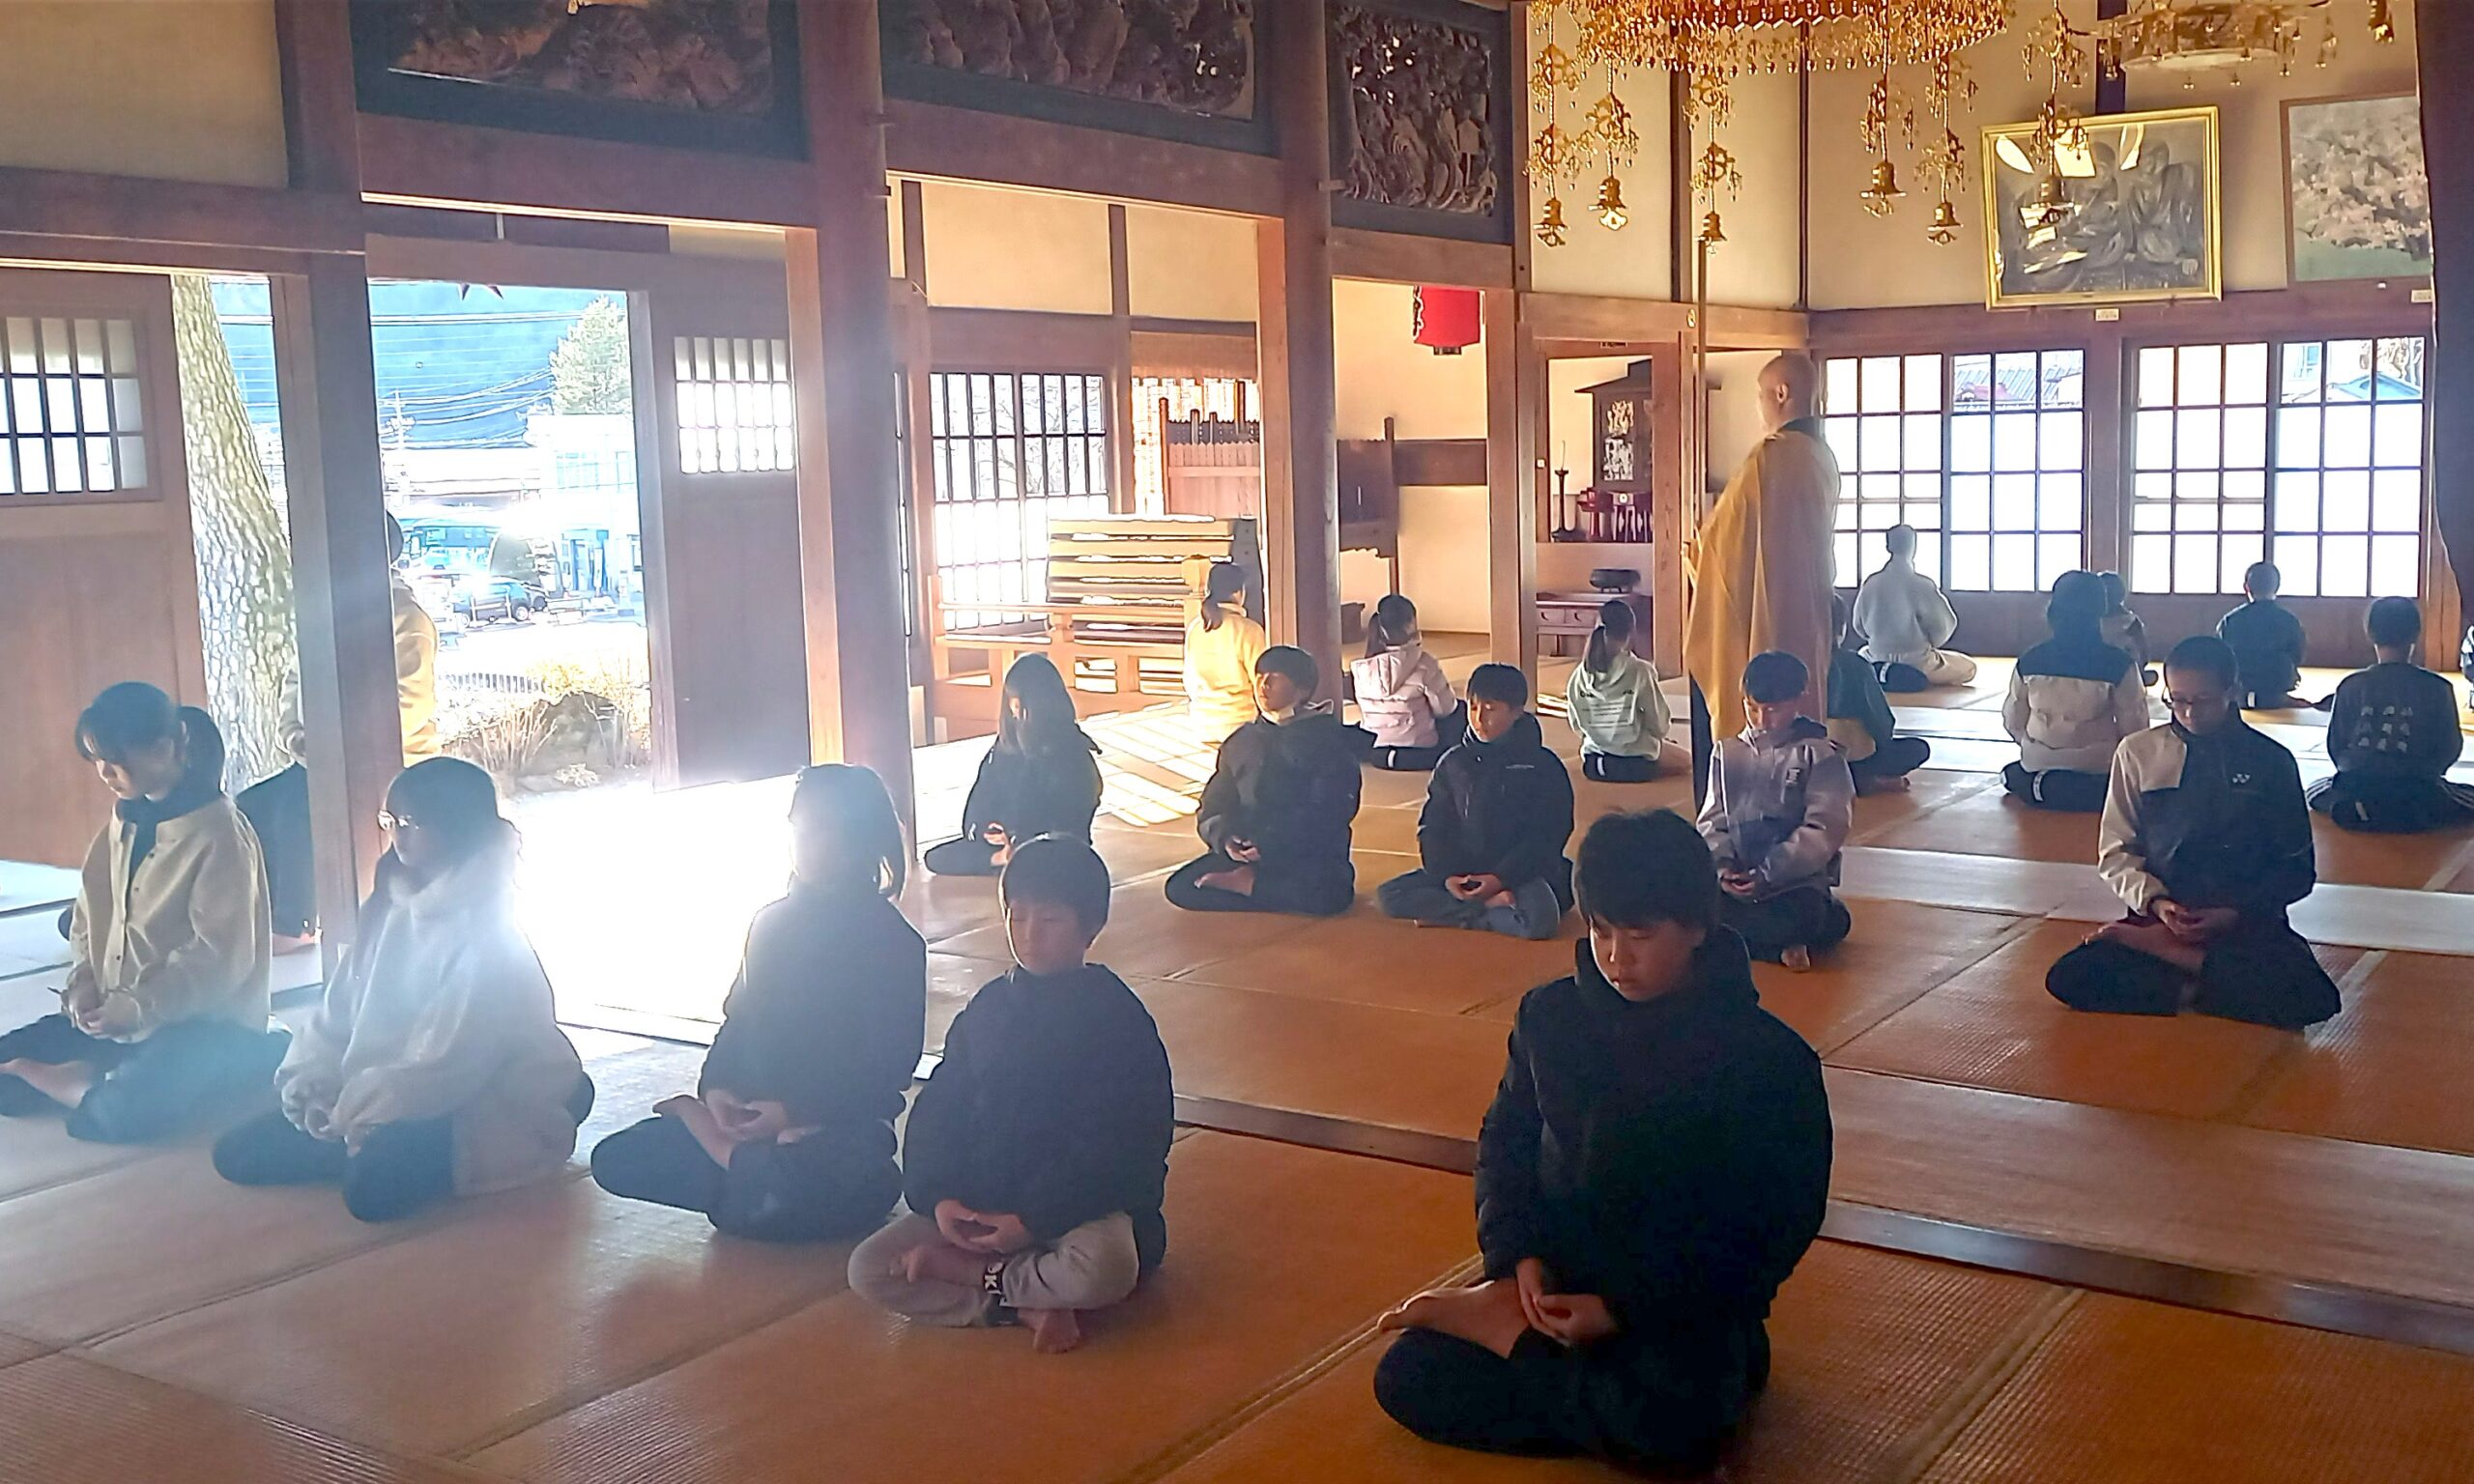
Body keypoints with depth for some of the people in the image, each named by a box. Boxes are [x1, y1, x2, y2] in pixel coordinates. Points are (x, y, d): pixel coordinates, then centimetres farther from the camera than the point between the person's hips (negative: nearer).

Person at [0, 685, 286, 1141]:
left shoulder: (218, 835, -15)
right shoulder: (125, 821, 9)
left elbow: (220, 955, -19)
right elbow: (87, 914, 14)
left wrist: (141, 1007, -24)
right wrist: (83, 983, -3)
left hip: (204, 1022, -8)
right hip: (117, 1017, 8)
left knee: (118, 1114, -33)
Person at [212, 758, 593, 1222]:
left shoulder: (483, 934, -16)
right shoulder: (390, 911, 8)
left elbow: (450, 1063, -21)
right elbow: (339, 1010, 11)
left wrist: (356, 1111, -18)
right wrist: (310, 1080, -5)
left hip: (479, 1108, -8)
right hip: (385, 1099, 8)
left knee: (374, 1185, -35)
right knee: (239, 1153, -1)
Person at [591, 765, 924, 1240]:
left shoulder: (894, 944, -7)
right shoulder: (773, 922, 12)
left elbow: (890, 1066, -11)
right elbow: (738, 1020, 15)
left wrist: (793, 1112, -18)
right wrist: (716, 1089, -6)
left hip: (840, 1126, -6)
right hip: (751, 1117, 6)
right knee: (614, 1160, -10)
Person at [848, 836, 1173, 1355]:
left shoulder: (1116, 1016, -8)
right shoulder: (989, 1007, 8)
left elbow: (1115, 1148, -14)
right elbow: (939, 1109, 8)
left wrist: (1032, 1221, -20)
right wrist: (940, 1197, -10)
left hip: (1081, 1209, -5)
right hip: (977, 1206, 5)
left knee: (1105, 1267, -39)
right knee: (868, 1270, -13)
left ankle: (957, 1269, -13)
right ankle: (1033, 1306, -18)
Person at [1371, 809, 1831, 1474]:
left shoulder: (1770, 1061, -12)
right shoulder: (1549, 1015, 0)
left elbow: (1775, 1229, -11)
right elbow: (1506, 1140, 11)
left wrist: (1625, 1310, -19)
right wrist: (1518, 1254, -9)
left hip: (1685, 1301, -3)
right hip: (1555, 1276, 3)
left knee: (1673, 1423, -36)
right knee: (1407, 1381, -15)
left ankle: (1509, 1332, -10)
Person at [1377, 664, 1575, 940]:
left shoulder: (1543, 767, -3)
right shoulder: (1453, 763, 8)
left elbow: (1545, 837, -9)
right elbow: (1434, 827, 7)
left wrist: (1501, 879, -21)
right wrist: (1447, 875, -13)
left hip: (1523, 875, -4)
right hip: (1462, 874, 4)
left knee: (1537, 919, -37)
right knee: (1391, 895, -18)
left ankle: (1450, 915, -16)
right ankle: (1495, 906, -20)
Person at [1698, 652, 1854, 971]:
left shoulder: (1821, 756, 0)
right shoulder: (1727, 754, 12)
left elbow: (1824, 829, -8)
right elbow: (1712, 821, 10)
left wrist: (1768, 876, -17)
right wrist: (1723, 866, -12)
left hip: (1795, 881, -4)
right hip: (1735, 879, 4)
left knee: (1803, 915, -35)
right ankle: (1782, 943, -14)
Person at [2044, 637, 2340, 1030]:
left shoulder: (2271, 762, 3)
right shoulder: (2138, 754, 3)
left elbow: (2295, 868, 7)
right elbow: (2116, 853, 7)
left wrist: (2235, 915, -9)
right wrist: (2156, 903, -12)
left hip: (2248, 925, 1)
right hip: (2160, 916, -1)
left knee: (2313, 997, -32)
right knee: (2069, 979, -29)